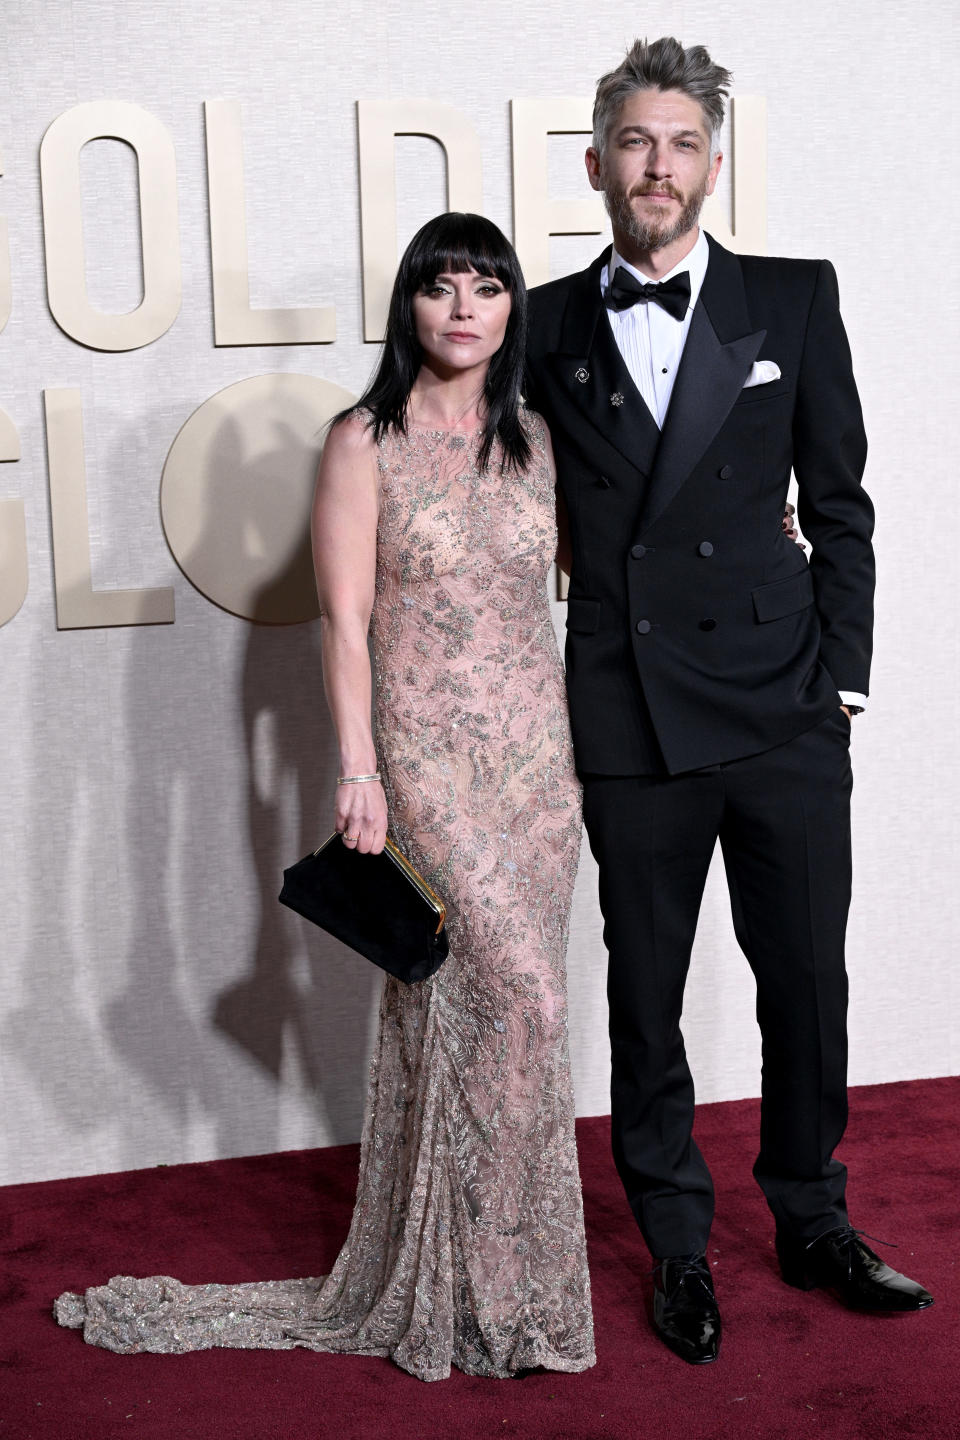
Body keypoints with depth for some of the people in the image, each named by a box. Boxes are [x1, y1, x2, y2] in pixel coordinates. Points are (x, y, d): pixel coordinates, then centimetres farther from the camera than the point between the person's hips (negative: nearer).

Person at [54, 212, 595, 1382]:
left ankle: (469, 1261, 23)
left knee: (503, 1000, 9)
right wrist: (358, 769, -14)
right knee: (512, 996, -8)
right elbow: (345, 620, -9)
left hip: (538, 755, 5)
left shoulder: (530, 439, 10)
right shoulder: (364, 443, -5)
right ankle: (502, 1289, 9)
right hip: (428, 757, -5)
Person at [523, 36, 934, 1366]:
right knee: (644, 999, 10)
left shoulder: (794, 299, 5)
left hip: (785, 716, 0)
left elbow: (838, 504, 7)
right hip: (629, 725, 0)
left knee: (808, 983, 9)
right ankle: (677, 1245, 27)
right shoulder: (548, 326, 5)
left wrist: (843, 674, 2)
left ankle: (813, 1224, 30)